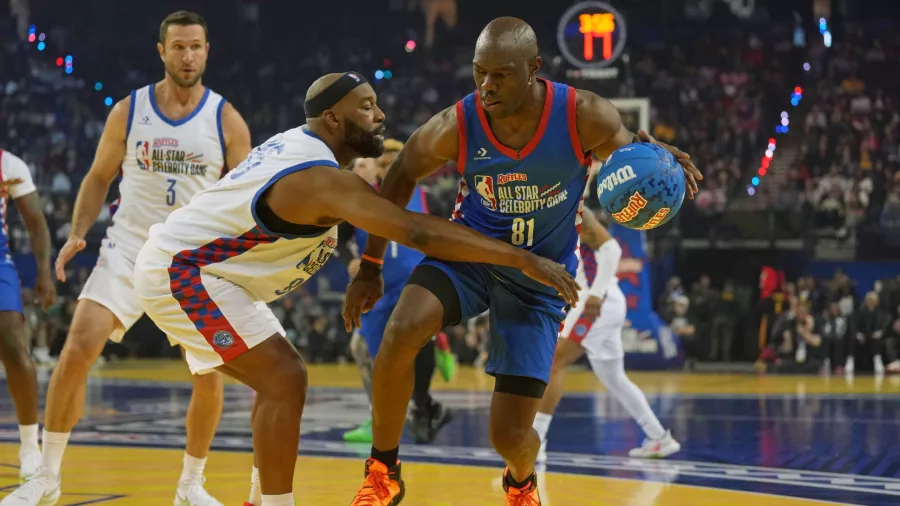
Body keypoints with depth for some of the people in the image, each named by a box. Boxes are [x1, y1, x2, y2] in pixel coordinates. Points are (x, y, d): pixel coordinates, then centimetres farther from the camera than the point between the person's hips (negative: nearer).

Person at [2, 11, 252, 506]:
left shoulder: (226, 120, -2)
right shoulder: (128, 110, 0)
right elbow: (99, 178, 9)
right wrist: (77, 234, -4)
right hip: (128, 250, 0)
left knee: (209, 376, -5)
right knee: (77, 350, -14)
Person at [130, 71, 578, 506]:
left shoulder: (298, 142, 5)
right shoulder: (323, 178, -25)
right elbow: (419, 232, -33)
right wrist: (525, 260, -33)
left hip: (182, 264, 10)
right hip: (179, 271, -10)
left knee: (278, 379, 14)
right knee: (284, 380, -15)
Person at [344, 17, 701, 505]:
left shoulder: (583, 117, -23)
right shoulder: (454, 127, -21)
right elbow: (402, 177, -2)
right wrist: (370, 266, 2)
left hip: (539, 278, 0)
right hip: (469, 250, 1)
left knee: (510, 435, -3)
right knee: (401, 331, -32)